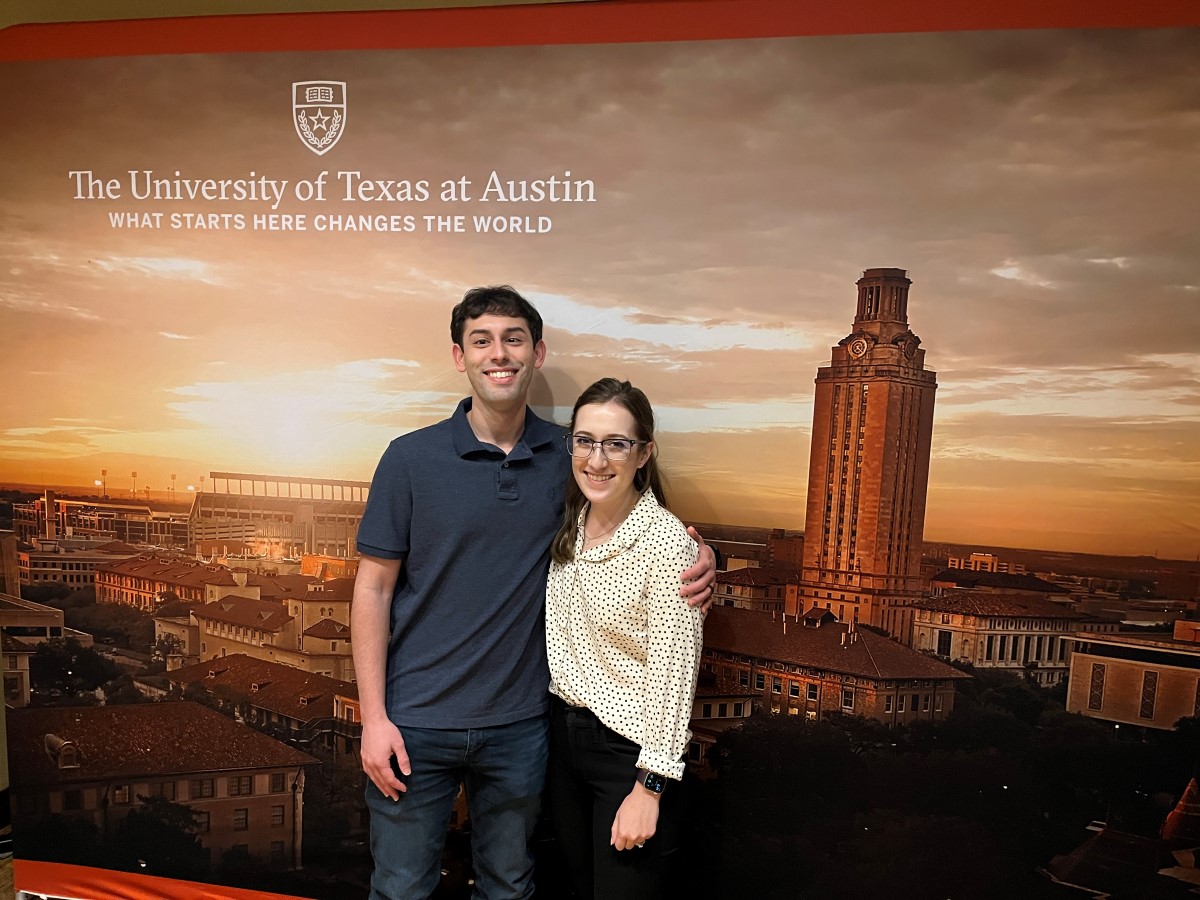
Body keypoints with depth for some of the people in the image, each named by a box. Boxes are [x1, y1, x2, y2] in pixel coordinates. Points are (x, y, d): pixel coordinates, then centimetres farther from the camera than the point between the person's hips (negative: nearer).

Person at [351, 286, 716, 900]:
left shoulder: (569, 458, -3)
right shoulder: (411, 458, -9)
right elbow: (374, 590, -5)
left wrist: (696, 560, -13)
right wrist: (373, 716, -9)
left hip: (519, 722, 2)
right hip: (416, 722, -1)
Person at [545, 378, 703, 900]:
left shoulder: (667, 540, -22)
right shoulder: (569, 525, -1)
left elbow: (672, 671, -19)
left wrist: (648, 787, -17)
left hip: (628, 747, -6)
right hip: (561, 733, 7)